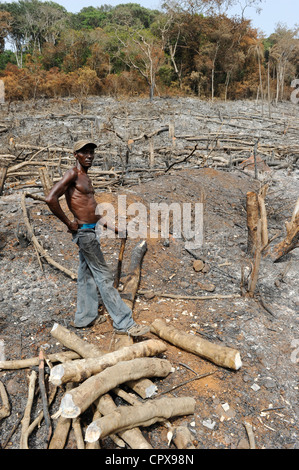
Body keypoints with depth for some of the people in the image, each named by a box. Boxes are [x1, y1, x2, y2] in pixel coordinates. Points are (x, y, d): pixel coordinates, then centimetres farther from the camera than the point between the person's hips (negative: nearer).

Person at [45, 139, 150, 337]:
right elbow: (51, 199, -23)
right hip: (84, 231, -9)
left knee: (87, 275, 15)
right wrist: (69, 223, -16)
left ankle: (85, 317, 29)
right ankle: (124, 323, 2)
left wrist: (112, 227, 16)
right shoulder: (72, 174, -12)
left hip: (90, 230, 9)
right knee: (104, 276, -6)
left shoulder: (86, 178, 17)